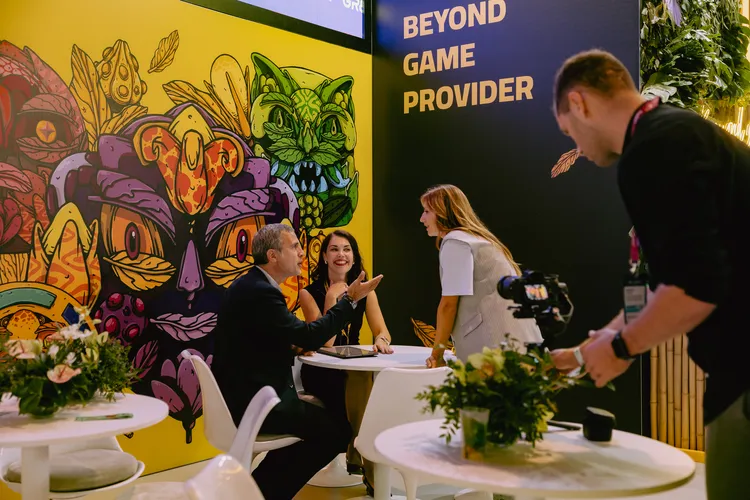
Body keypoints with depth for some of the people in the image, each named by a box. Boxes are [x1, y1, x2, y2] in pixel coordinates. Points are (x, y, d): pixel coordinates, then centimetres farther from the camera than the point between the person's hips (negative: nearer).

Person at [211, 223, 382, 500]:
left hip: (242, 394, 10)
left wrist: (291, 346, 3)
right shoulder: (261, 291, -21)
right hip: (252, 402, -10)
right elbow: (310, 336, -21)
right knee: (338, 430, -4)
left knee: (318, 412, 22)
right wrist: (350, 299, -14)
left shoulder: (248, 285, 11)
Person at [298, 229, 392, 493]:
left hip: (354, 368, 4)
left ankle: (359, 457, -11)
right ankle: (370, 470, -19)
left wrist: (381, 339, -26)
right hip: (320, 371, -4)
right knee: (359, 383, -33)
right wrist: (331, 299, -21)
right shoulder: (310, 292, -6)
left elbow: (381, 330, -3)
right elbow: (324, 343, -16)